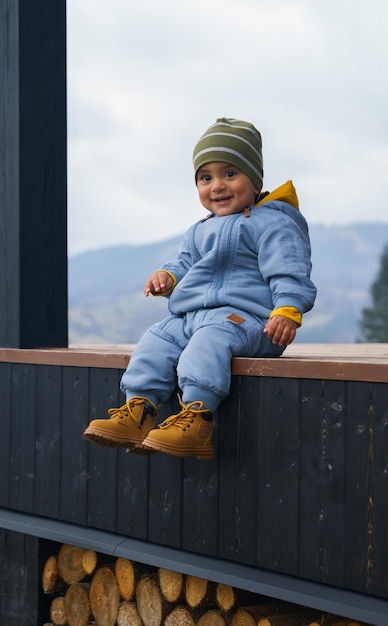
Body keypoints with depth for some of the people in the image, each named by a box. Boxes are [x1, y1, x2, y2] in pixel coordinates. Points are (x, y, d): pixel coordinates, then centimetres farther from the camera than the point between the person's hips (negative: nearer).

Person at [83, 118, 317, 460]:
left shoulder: (271, 223, -3)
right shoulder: (199, 231, 24)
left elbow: (288, 273, -12)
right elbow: (185, 262, 33)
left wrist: (287, 310, -28)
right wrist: (168, 276, 9)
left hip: (244, 316, -9)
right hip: (191, 316, 9)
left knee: (210, 338, -35)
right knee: (156, 340, -9)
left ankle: (197, 417, -46)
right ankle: (139, 410, -15)